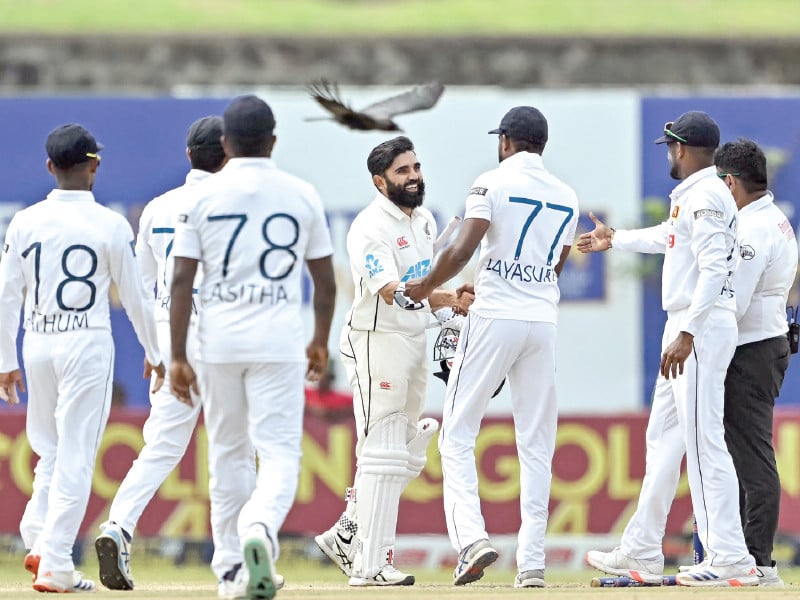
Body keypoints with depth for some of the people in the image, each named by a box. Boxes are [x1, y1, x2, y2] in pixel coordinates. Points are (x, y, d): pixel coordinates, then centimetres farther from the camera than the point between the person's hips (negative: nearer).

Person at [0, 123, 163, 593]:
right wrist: (155, 354, 13)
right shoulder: (110, 226, -6)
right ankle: (56, 566, -3)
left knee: (50, 449, 19)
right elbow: (135, 297, 0)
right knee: (76, 456, -1)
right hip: (87, 343, -4)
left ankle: (38, 541, 3)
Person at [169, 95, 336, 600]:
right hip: (278, 340, -1)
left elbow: (182, 282, -4)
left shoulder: (203, 196, 0)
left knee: (228, 453, 14)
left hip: (218, 340, 1)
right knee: (280, 452, -4)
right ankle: (260, 530, -32)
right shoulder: (302, 195, 3)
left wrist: (178, 357, -1)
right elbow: (326, 280, 8)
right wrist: (321, 342, 21)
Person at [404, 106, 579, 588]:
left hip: (495, 319, -5)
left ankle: (471, 536, -17)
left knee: (458, 433, 2)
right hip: (544, 321, 5)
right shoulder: (566, 196, 11)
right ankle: (532, 561, 3)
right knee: (536, 443, 7)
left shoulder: (494, 183, -6)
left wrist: (425, 287, -1)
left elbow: (463, 250, -17)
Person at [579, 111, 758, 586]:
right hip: (687, 328, 11)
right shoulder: (690, 197, 17)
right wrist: (617, 240, 55)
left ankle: (731, 560, -15)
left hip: (703, 327, -11)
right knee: (664, 438, 14)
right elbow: (671, 236, 38)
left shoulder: (706, 196, -15)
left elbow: (714, 269, -24)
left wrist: (687, 333, -30)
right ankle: (642, 554, 20)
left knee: (703, 441, -13)